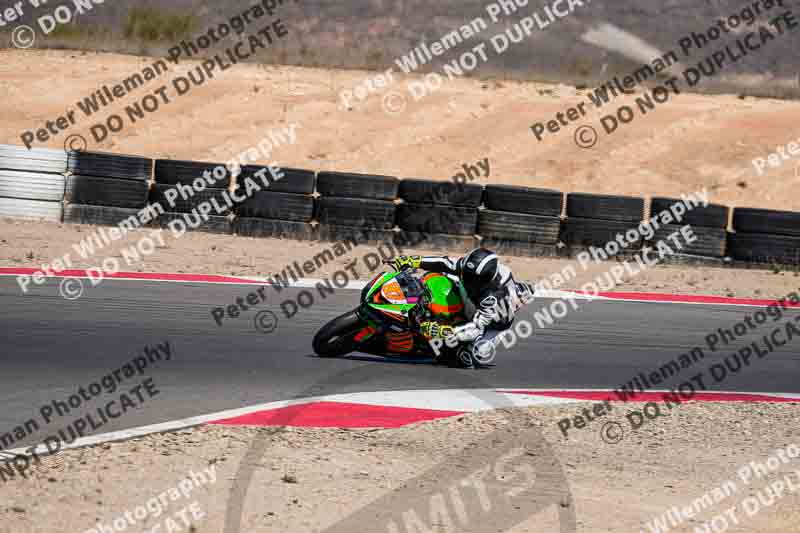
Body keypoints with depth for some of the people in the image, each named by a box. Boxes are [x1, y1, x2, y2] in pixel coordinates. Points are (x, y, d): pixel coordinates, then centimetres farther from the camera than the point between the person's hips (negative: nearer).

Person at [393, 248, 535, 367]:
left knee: (480, 354, -31)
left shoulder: (492, 296, -45)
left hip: (495, 322, -8)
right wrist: (413, 260, -24)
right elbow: (446, 264, -17)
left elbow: (476, 328, -47)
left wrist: (444, 331, -58)